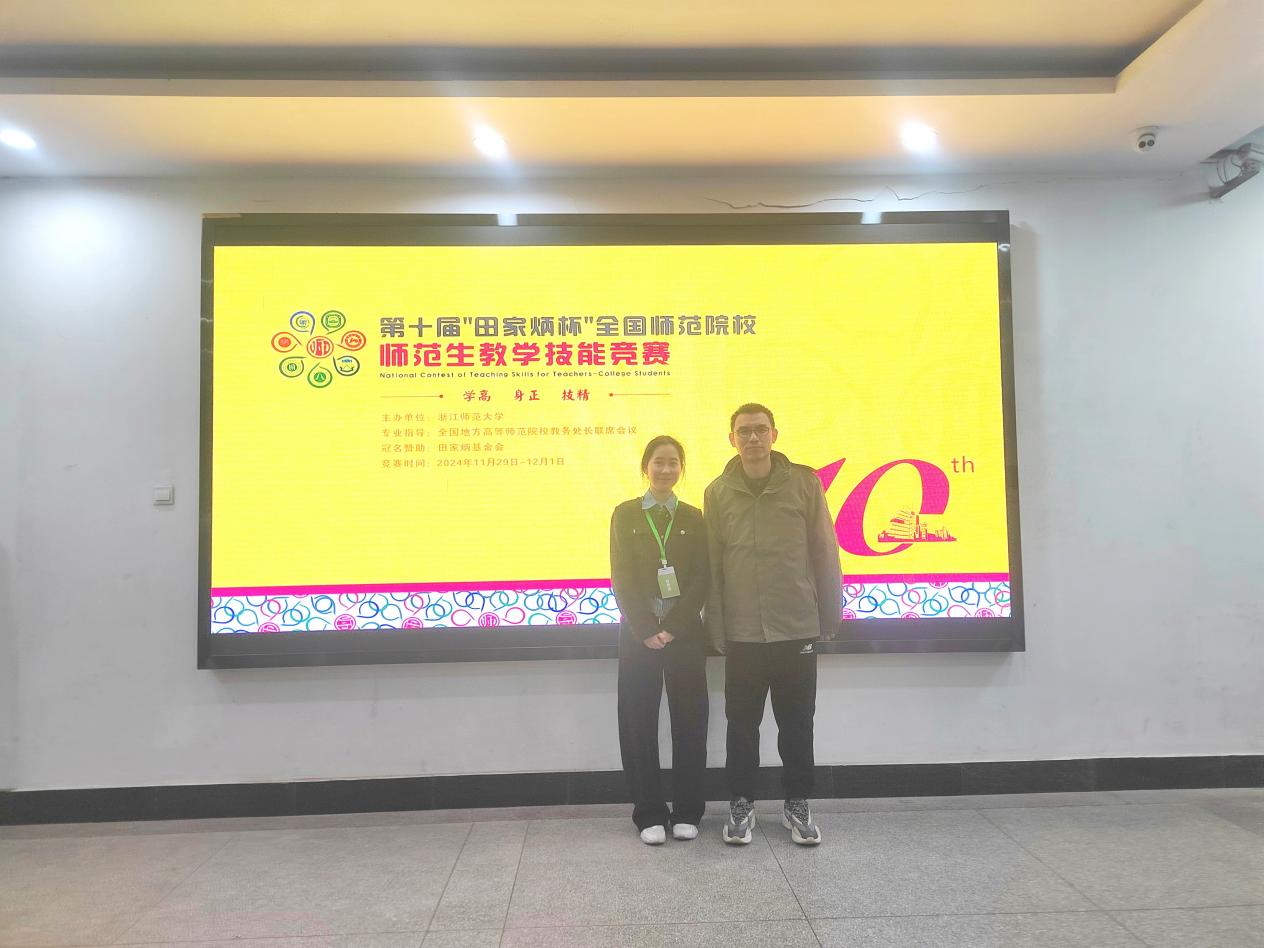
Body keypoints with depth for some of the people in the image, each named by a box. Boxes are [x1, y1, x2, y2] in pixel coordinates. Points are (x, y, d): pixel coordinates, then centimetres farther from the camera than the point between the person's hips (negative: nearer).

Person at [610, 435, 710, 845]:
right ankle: (650, 814, 14)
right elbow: (622, 578, -2)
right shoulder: (625, 514, 4)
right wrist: (646, 630, -11)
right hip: (638, 633, 0)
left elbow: (702, 579, -1)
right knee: (640, 722, 2)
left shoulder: (694, 517, 6)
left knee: (689, 720, 4)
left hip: (686, 633, 1)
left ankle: (687, 812, 17)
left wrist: (672, 627, -11)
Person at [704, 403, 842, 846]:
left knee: (797, 724, 11)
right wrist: (716, 628, -1)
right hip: (742, 632, 1)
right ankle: (741, 804, 26)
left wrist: (830, 617, 1)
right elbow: (713, 565, 1)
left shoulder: (804, 482, -1)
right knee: (742, 724, 10)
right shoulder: (718, 492, 1)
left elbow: (824, 552, 1)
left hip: (797, 628, 0)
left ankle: (797, 804, 27)